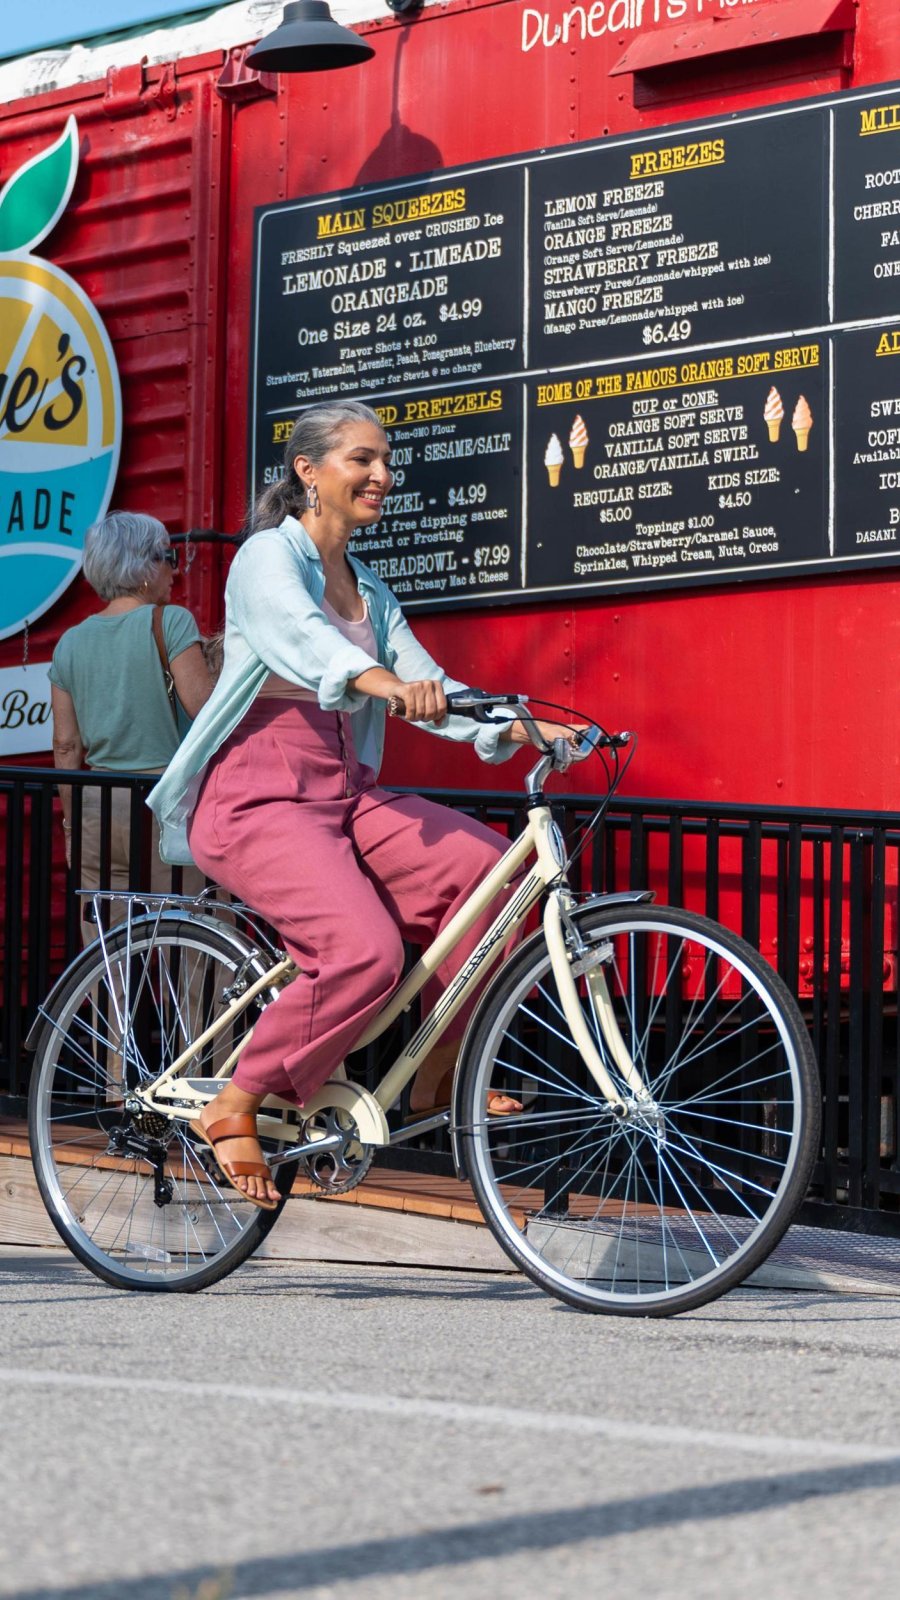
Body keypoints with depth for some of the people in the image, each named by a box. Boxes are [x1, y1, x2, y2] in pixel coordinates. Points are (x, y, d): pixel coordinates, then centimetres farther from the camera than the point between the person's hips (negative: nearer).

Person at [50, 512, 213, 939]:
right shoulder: (170, 622, -6)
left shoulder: (71, 642, 9)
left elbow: (65, 745, 10)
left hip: (96, 807, 5)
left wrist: (74, 820, 18)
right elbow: (202, 704, -14)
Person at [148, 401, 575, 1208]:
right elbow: (301, 635, -29)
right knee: (364, 948, -29)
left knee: (482, 864, -18)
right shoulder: (269, 557, -7)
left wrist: (516, 726, -12)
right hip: (257, 799, -7)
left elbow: (428, 685, 7)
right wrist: (376, 679, -50)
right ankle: (234, 1109, -11)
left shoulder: (370, 593, 18)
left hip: (344, 793, 7)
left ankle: (439, 1073, -4)